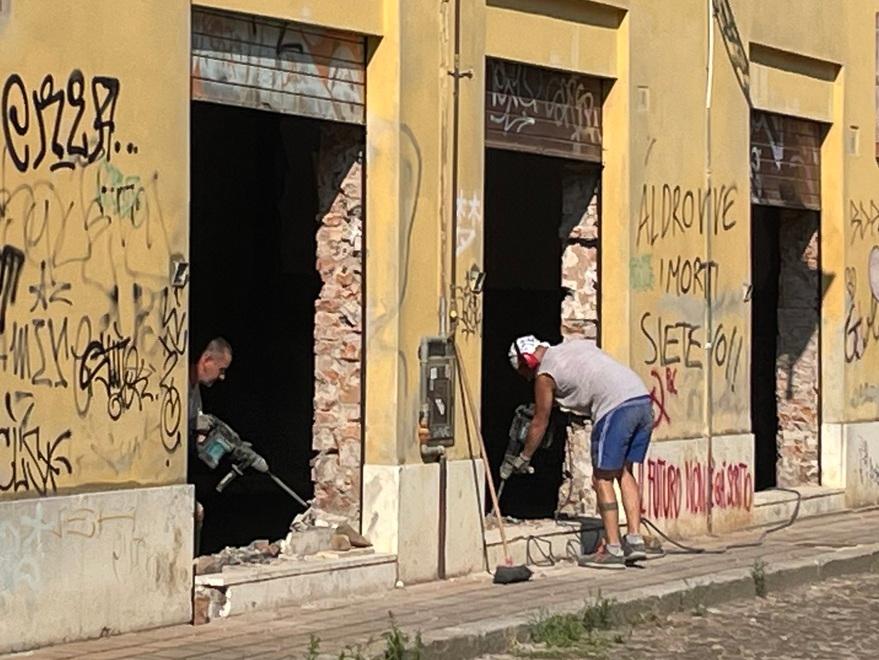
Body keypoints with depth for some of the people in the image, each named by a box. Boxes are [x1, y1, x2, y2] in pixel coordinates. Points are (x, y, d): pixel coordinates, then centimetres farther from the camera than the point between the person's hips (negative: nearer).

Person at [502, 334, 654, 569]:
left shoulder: (544, 375, 7)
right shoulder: (577, 344, 26)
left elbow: (540, 423, 15)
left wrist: (523, 458, 29)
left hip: (616, 407, -7)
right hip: (643, 399, 7)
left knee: (602, 479, 2)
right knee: (624, 471, 16)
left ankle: (613, 550, 0)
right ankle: (635, 540, 11)